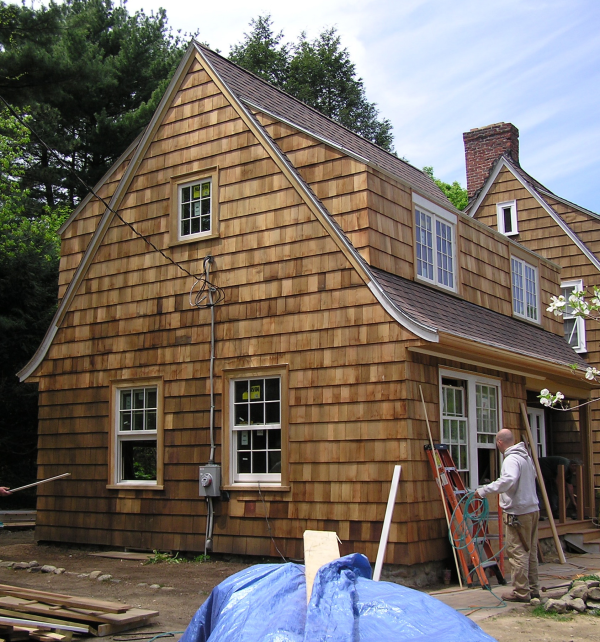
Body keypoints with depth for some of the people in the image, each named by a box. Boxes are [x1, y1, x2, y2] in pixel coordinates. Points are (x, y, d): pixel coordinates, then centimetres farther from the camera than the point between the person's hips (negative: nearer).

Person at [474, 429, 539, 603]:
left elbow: (508, 480, -35)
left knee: (517, 552, -3)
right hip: (533, 509, 9)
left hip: (518, 513, -9)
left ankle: (521, 591, 0)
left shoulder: (511, 459, -17)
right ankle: (533, 588, 22)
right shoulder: (527, 457, 13)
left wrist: (484, 490, -32)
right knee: (531, 551, 15)